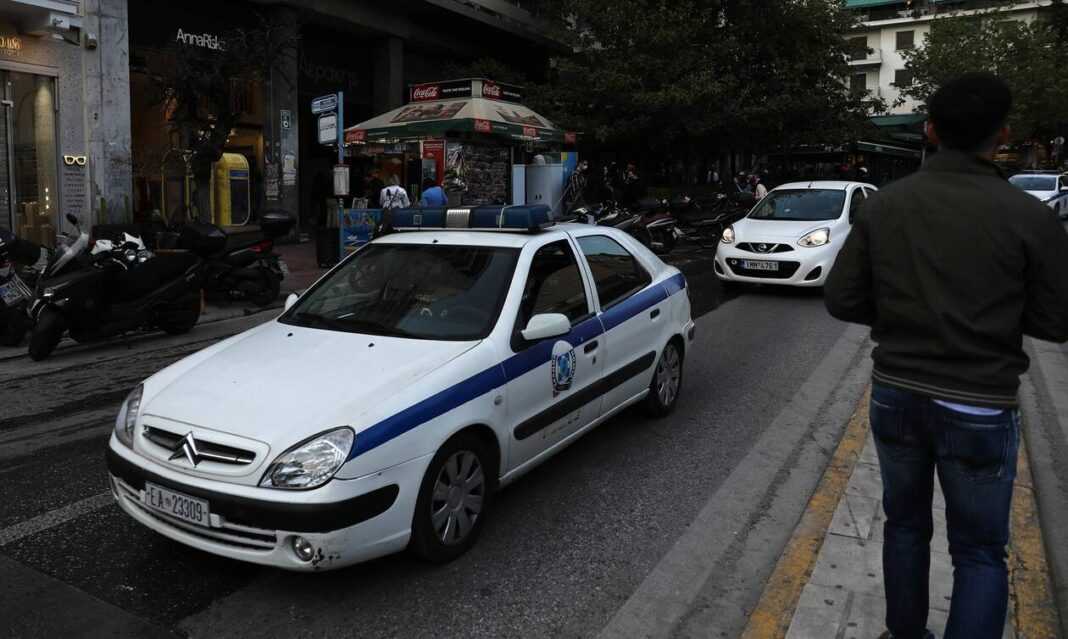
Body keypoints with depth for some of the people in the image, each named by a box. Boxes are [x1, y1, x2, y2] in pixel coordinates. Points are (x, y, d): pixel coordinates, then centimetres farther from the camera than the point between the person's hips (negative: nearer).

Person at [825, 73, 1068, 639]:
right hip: (978, 409, -3)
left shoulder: (882, 205, -5)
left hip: (896, 395, 3)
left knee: (905, 524, 22)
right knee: (979, 553, 13)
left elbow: (841, 301, -3)